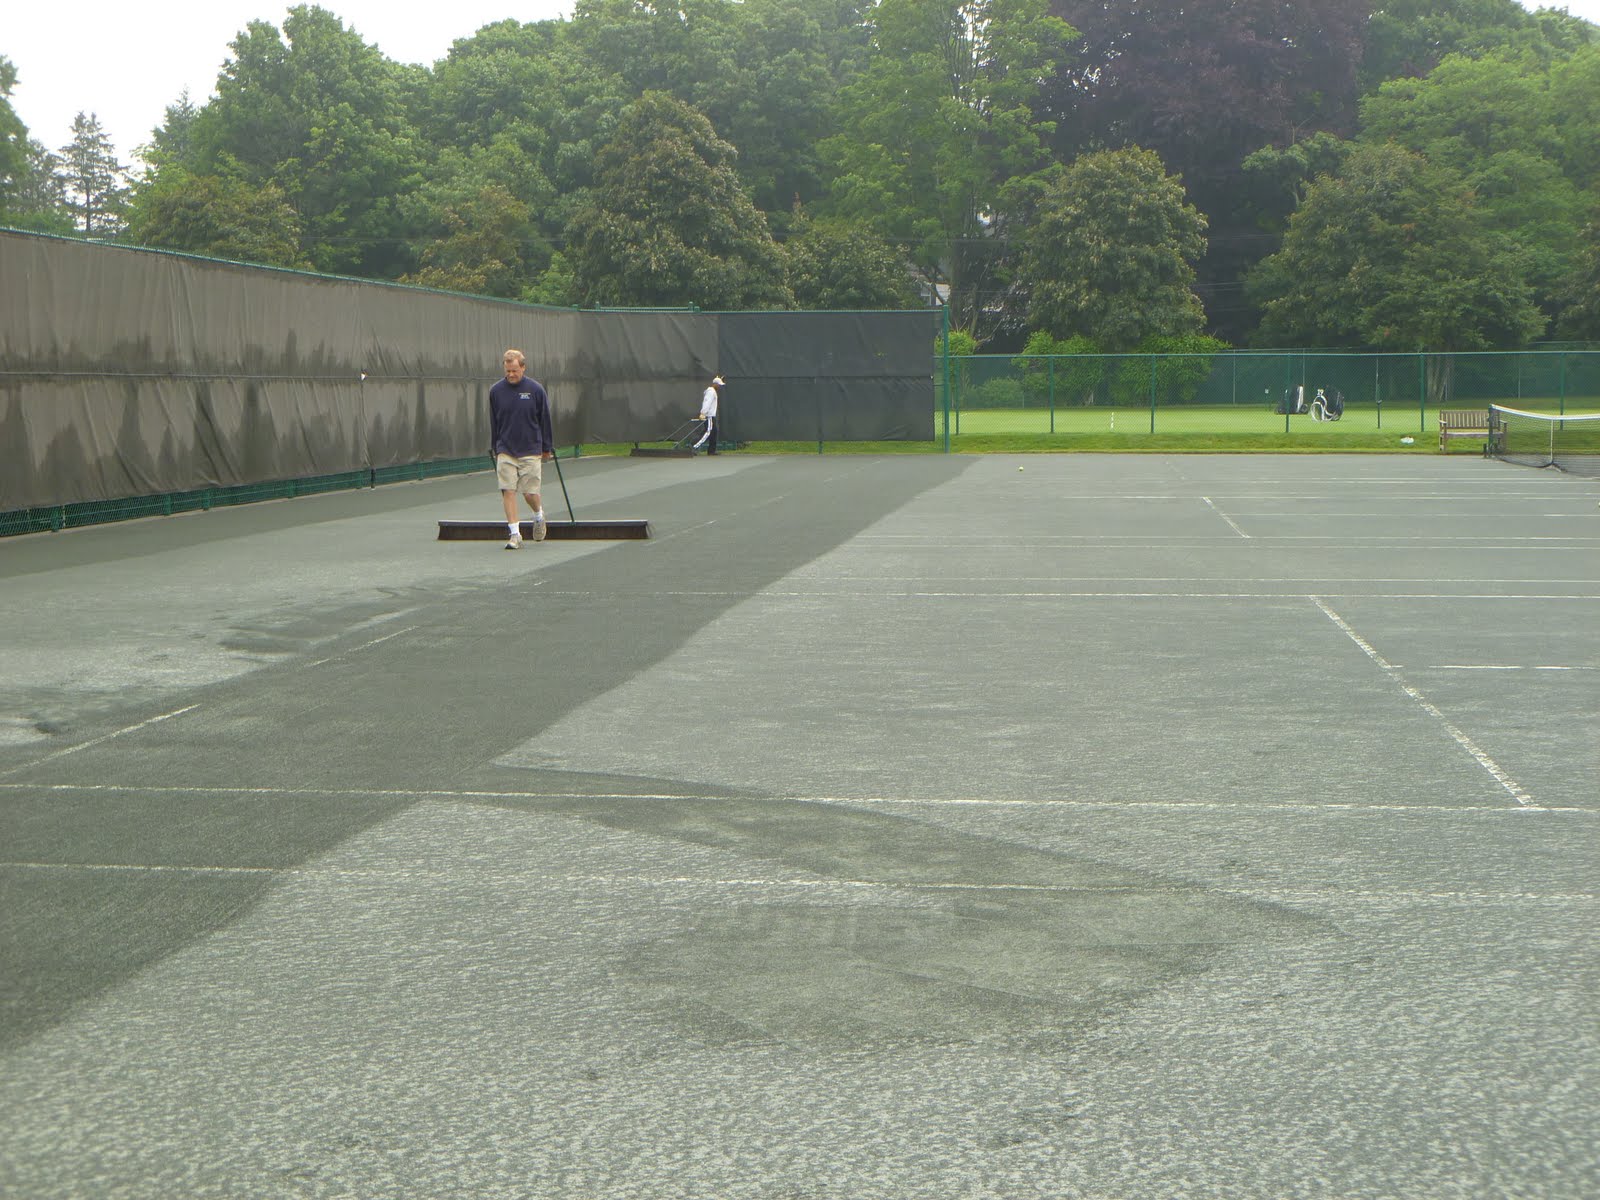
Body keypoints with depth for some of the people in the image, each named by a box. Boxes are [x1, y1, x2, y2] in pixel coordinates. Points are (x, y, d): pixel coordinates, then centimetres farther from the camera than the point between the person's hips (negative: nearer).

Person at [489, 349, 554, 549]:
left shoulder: (535, 390, -3)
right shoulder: (496, 391, 2)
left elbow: (545, 420, 6)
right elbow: (493, 423, 13)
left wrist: (547, 448, 8)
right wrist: (494, 449, 15)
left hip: (531, 451, -1)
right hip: (505, 451, 2)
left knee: (530, 493, -1)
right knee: (508, 491, -7)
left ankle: (539, 515, 31)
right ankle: (515, 534, -3)